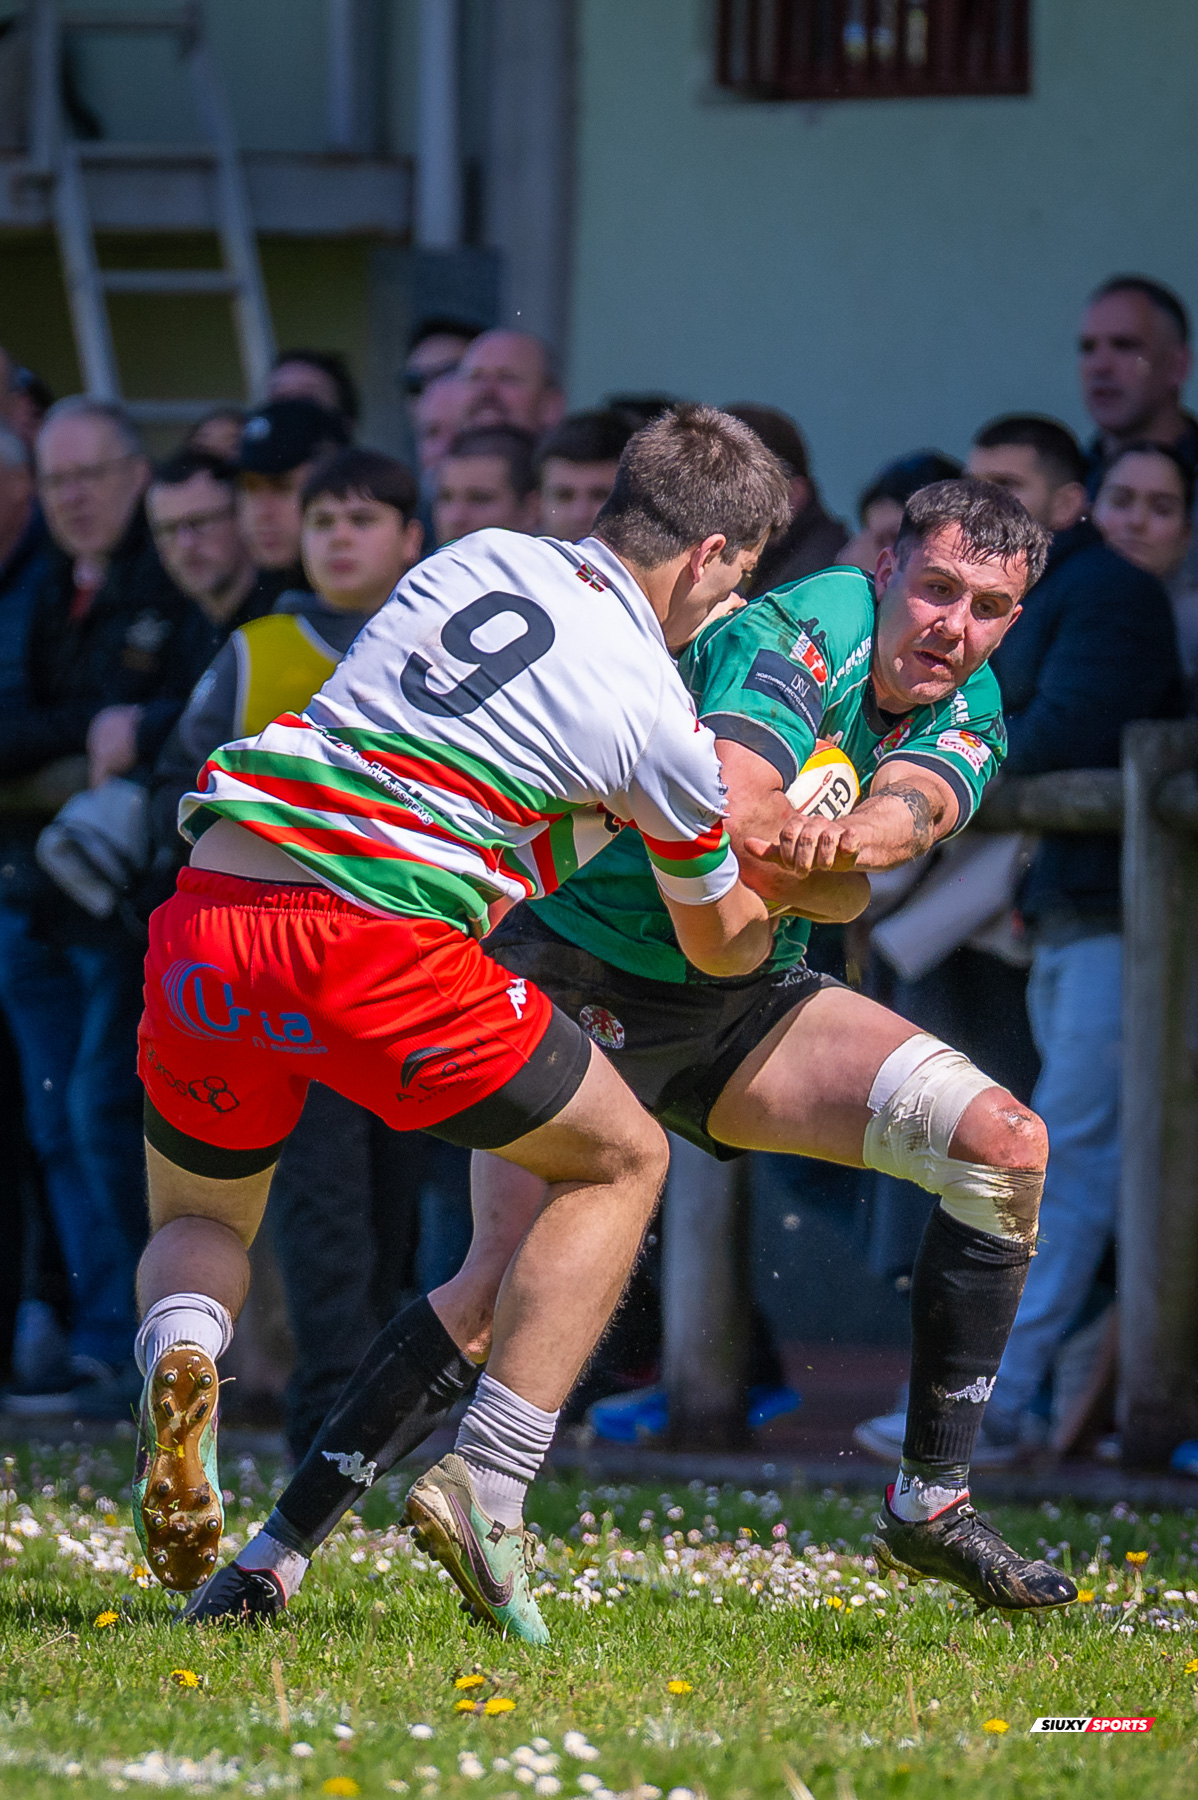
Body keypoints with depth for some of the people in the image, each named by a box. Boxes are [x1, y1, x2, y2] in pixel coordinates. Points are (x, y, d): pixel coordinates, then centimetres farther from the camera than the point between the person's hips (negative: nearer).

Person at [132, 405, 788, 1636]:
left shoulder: (476, 557, 16)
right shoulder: (656, 717, 3)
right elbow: (724, 944, 20)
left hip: (204, 920, 5)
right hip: (376, 943, -5)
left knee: (198, 1217, 29)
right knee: (619, 1163, 18)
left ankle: (178, 1358, -8)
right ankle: (487, 1481, 4)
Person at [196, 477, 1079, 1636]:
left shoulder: (966, 713, -1)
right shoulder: (792, 639, -21)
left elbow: (914, 804, -26)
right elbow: (734, 827, -38)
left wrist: (848, 838, -43)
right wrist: (832, 884, -27)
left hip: (741, 1003, 7)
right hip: (579, 976, -7)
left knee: (1005, 1146, -7)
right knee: (513, 1278, -25)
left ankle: (931, 1506, 2)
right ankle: (280, 1549, -14)